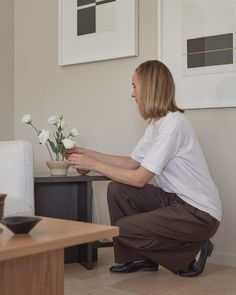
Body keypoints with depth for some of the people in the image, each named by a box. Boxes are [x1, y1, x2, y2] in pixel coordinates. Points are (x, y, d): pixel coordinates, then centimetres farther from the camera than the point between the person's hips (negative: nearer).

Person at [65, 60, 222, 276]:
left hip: (200, 213, -9)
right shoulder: (156, 123, 8)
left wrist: (93, 165, -14)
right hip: (176, 200, 9)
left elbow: (139, 178, -22)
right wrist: (89, 154, 11)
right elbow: (132, 162, 13)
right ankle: (140, 257, 11)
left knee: (123, 229, -12)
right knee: (117, 190, -2)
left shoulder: (173, 123, -22)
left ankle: (192, 253, 2)